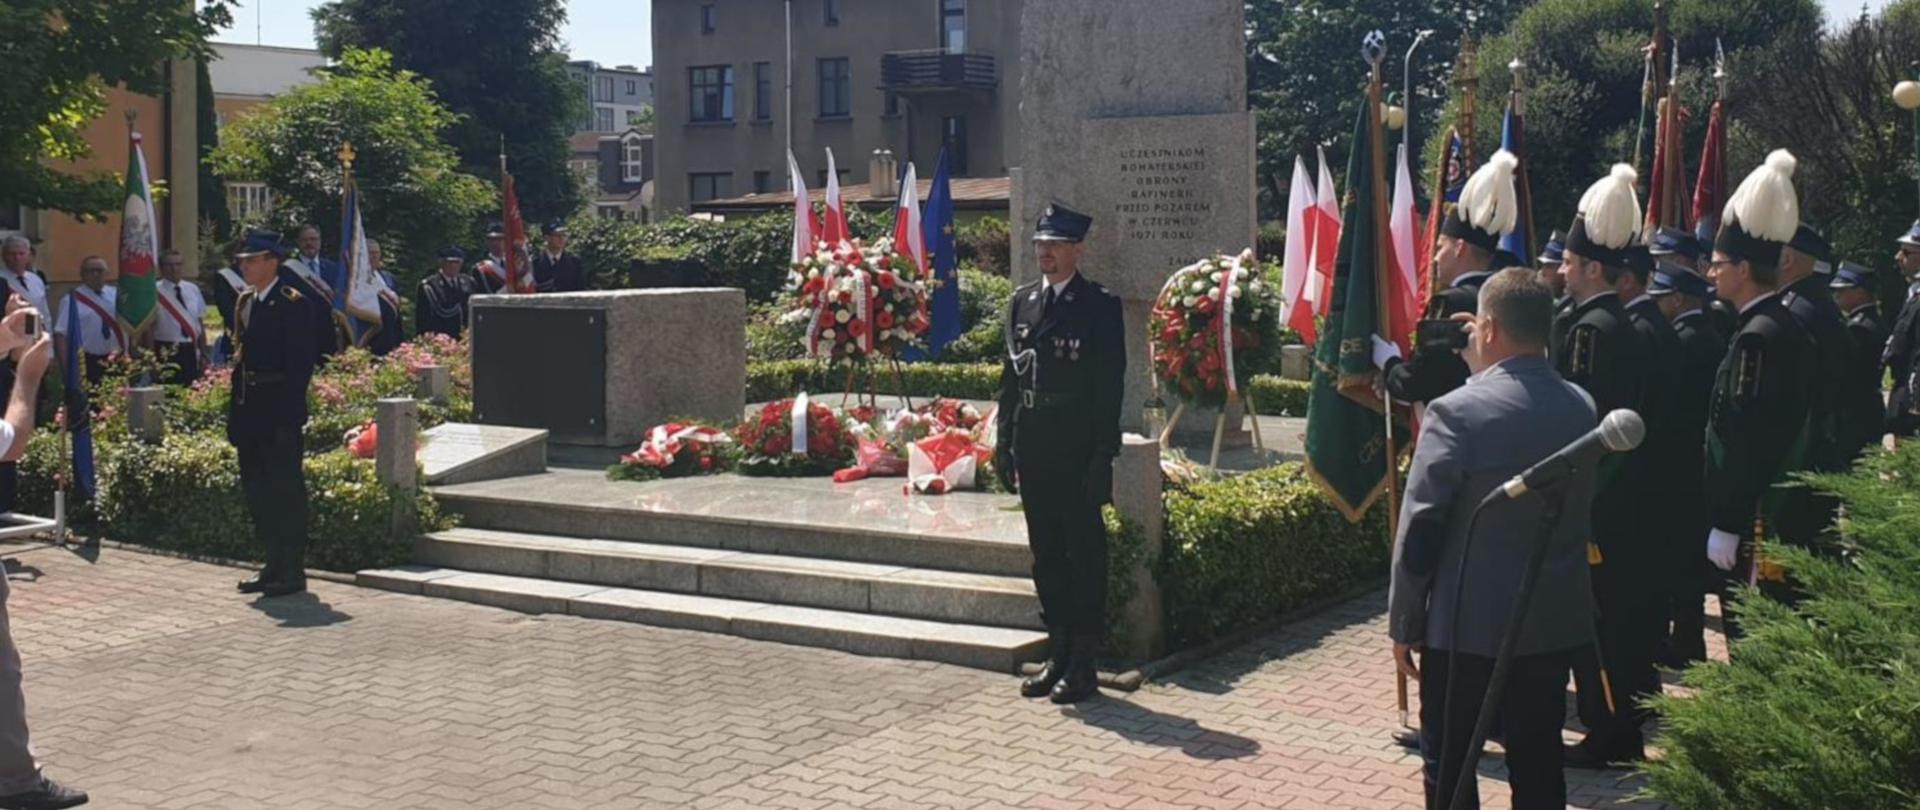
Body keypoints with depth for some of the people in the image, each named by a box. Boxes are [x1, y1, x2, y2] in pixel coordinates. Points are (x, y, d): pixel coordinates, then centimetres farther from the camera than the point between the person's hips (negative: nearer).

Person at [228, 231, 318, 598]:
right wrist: (236, 412, 13)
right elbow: (241, 356, 18)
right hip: (250, 413, 8)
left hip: (279, 414, -8)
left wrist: (288, 413, -19)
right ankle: (273, 567, 20)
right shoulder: (245, 302, 15)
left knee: (286, 490, -3)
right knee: (256, 489, 12)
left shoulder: (294, 304, -9)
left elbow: (301, 362, -14)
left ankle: (292, 571, 3)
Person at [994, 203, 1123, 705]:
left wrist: (1103, 456, -13)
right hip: (1033, 452, 6)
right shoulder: (1022, 302, 11)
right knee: (1046, 557, 12)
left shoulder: (1100, 305, -5)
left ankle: (1083, 666, 9)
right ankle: (1058, 656, 23)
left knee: (1084, 556, 2)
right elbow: (1010, 376, 14)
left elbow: (1110, 385, -9)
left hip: (1078, 454, -6)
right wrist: (1005, 443, 8)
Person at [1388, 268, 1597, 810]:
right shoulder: (1582, 408, 1)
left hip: (1467, 624, -5)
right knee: (1539, 767, 13)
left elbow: (1419, 530, -16)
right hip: (1556, 622, 5)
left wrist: (1404, 623, -3)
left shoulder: (1456, 412, -17)